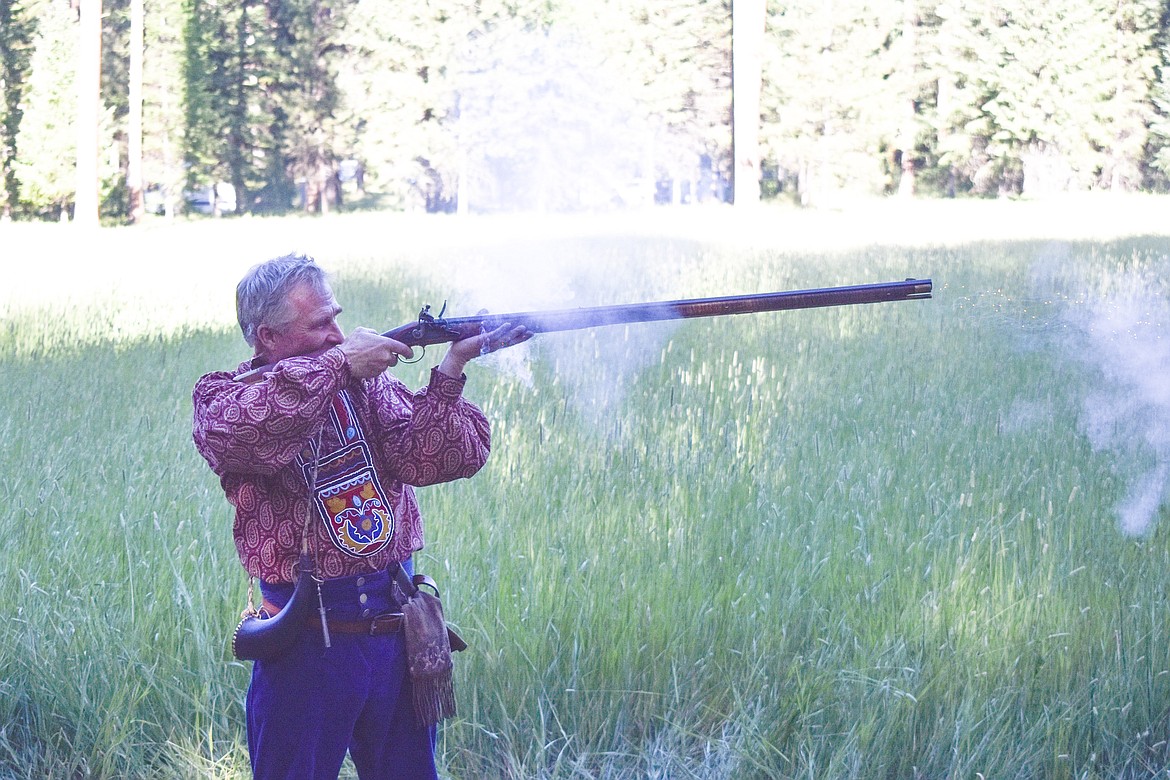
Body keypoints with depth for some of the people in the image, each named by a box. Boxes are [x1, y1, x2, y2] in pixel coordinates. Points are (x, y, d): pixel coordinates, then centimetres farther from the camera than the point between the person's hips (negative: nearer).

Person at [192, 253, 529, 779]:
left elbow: (427, 459, -6)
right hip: (307, 645, -4)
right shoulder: (221, 397, -4)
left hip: (397, 632, 4)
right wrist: (337, 361, -23)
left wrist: (450, 370, -20)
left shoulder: (365, 380, 6)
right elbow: (246, 432, -29)